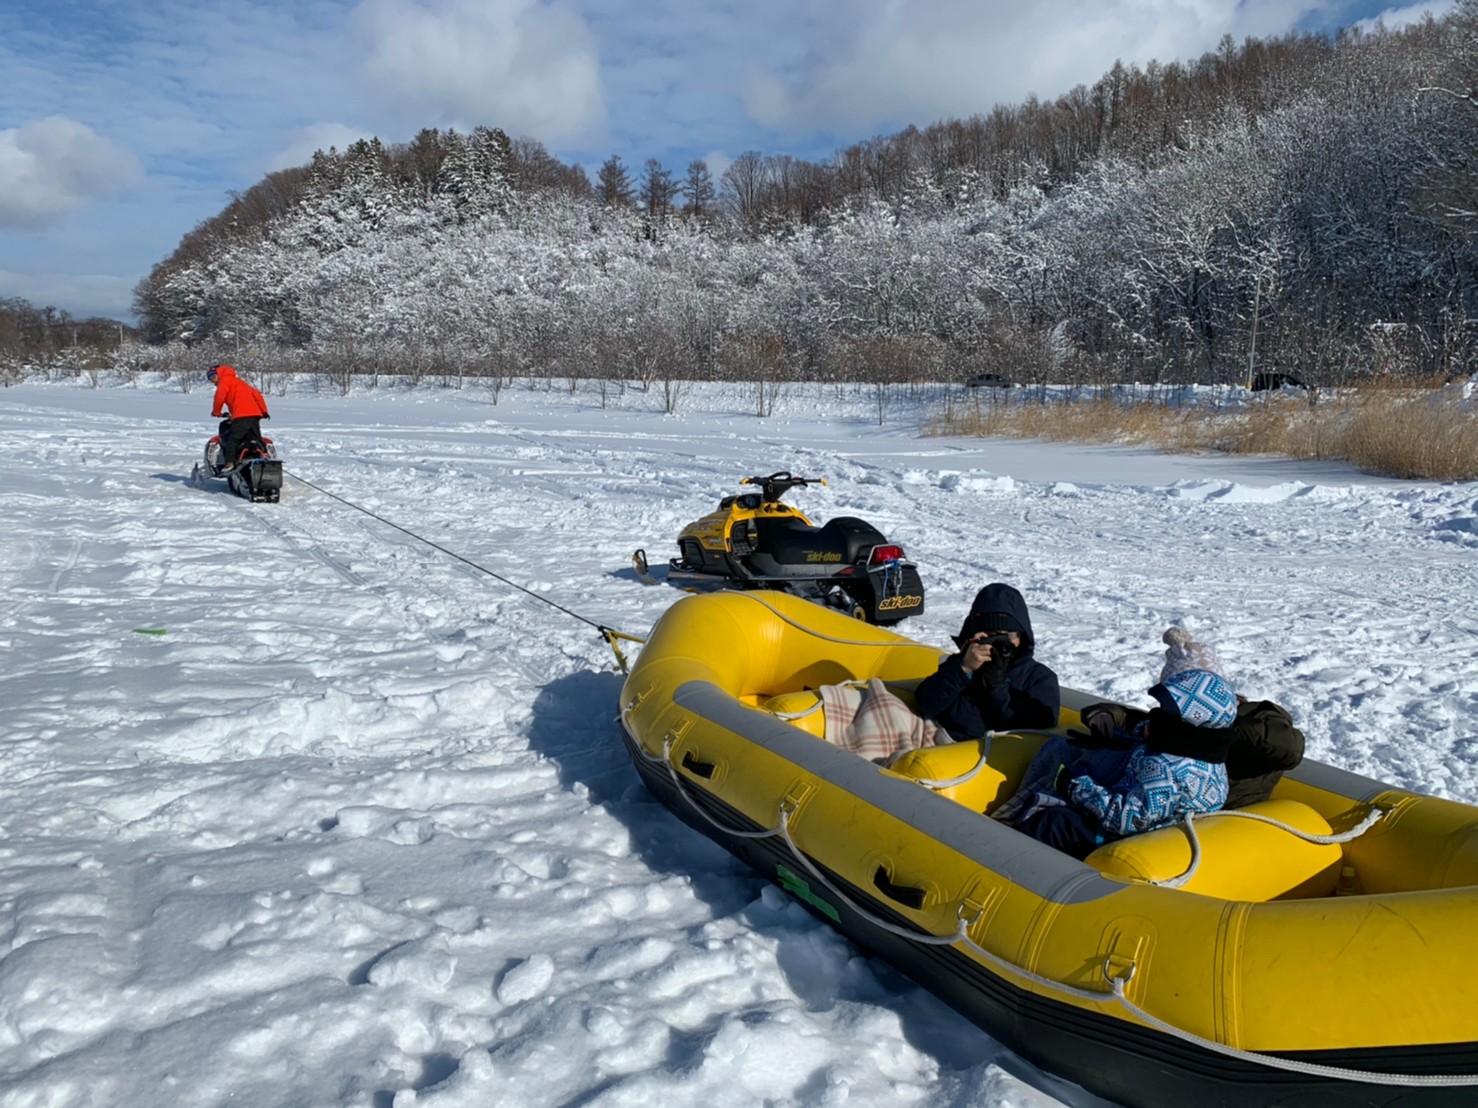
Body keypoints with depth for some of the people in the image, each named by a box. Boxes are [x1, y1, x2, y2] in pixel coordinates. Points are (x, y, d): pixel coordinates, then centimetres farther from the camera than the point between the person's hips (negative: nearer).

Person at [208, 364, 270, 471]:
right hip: (255, 414, 8)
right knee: (257, 441, 13)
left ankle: (229, 463, -19)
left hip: (242, 415, -8)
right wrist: (264, 411, 26)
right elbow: (256, 394, 28)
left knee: (232, 440, -9)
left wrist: (216, 412, 9)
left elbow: (220, 396, -6)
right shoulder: (238, 381, 32)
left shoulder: (225, 380, 7)